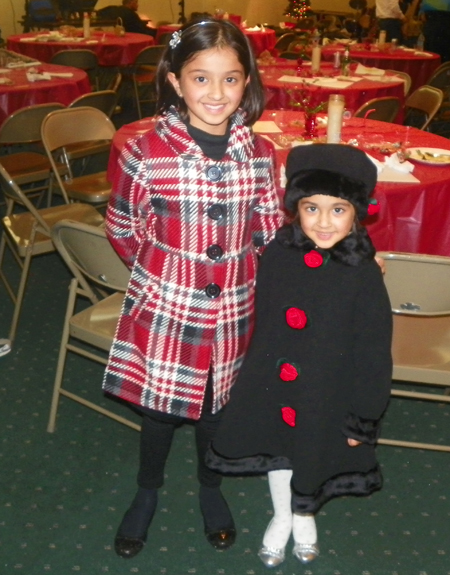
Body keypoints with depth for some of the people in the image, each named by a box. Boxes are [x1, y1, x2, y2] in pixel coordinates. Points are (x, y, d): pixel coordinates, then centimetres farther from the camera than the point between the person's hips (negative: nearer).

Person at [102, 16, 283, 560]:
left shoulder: (259, 153, -7)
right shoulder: (146, 151, -16)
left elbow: (270, 230, 4)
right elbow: (121, 228, -3)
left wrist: (241, 271, -8)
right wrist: (166, 270, -1)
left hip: (232, 312, 2)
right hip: (164, 310, -2)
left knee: (216, 404, 21)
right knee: (159, 405, 17)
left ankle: (210, 487, 48)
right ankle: (147, 491, 45)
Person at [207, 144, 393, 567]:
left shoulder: (363, 275, -22)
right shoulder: (278, 253, -14)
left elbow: (373, 354, -14)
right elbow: (262, 321, 0)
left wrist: (363, 418, -9)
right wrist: (253, 378, 7)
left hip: (327, 396, -2)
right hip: (271, 387, 2)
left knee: (314, 457, 22)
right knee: (277, 452, 23)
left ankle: (304, 517, 54)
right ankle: (282, 517, 53)